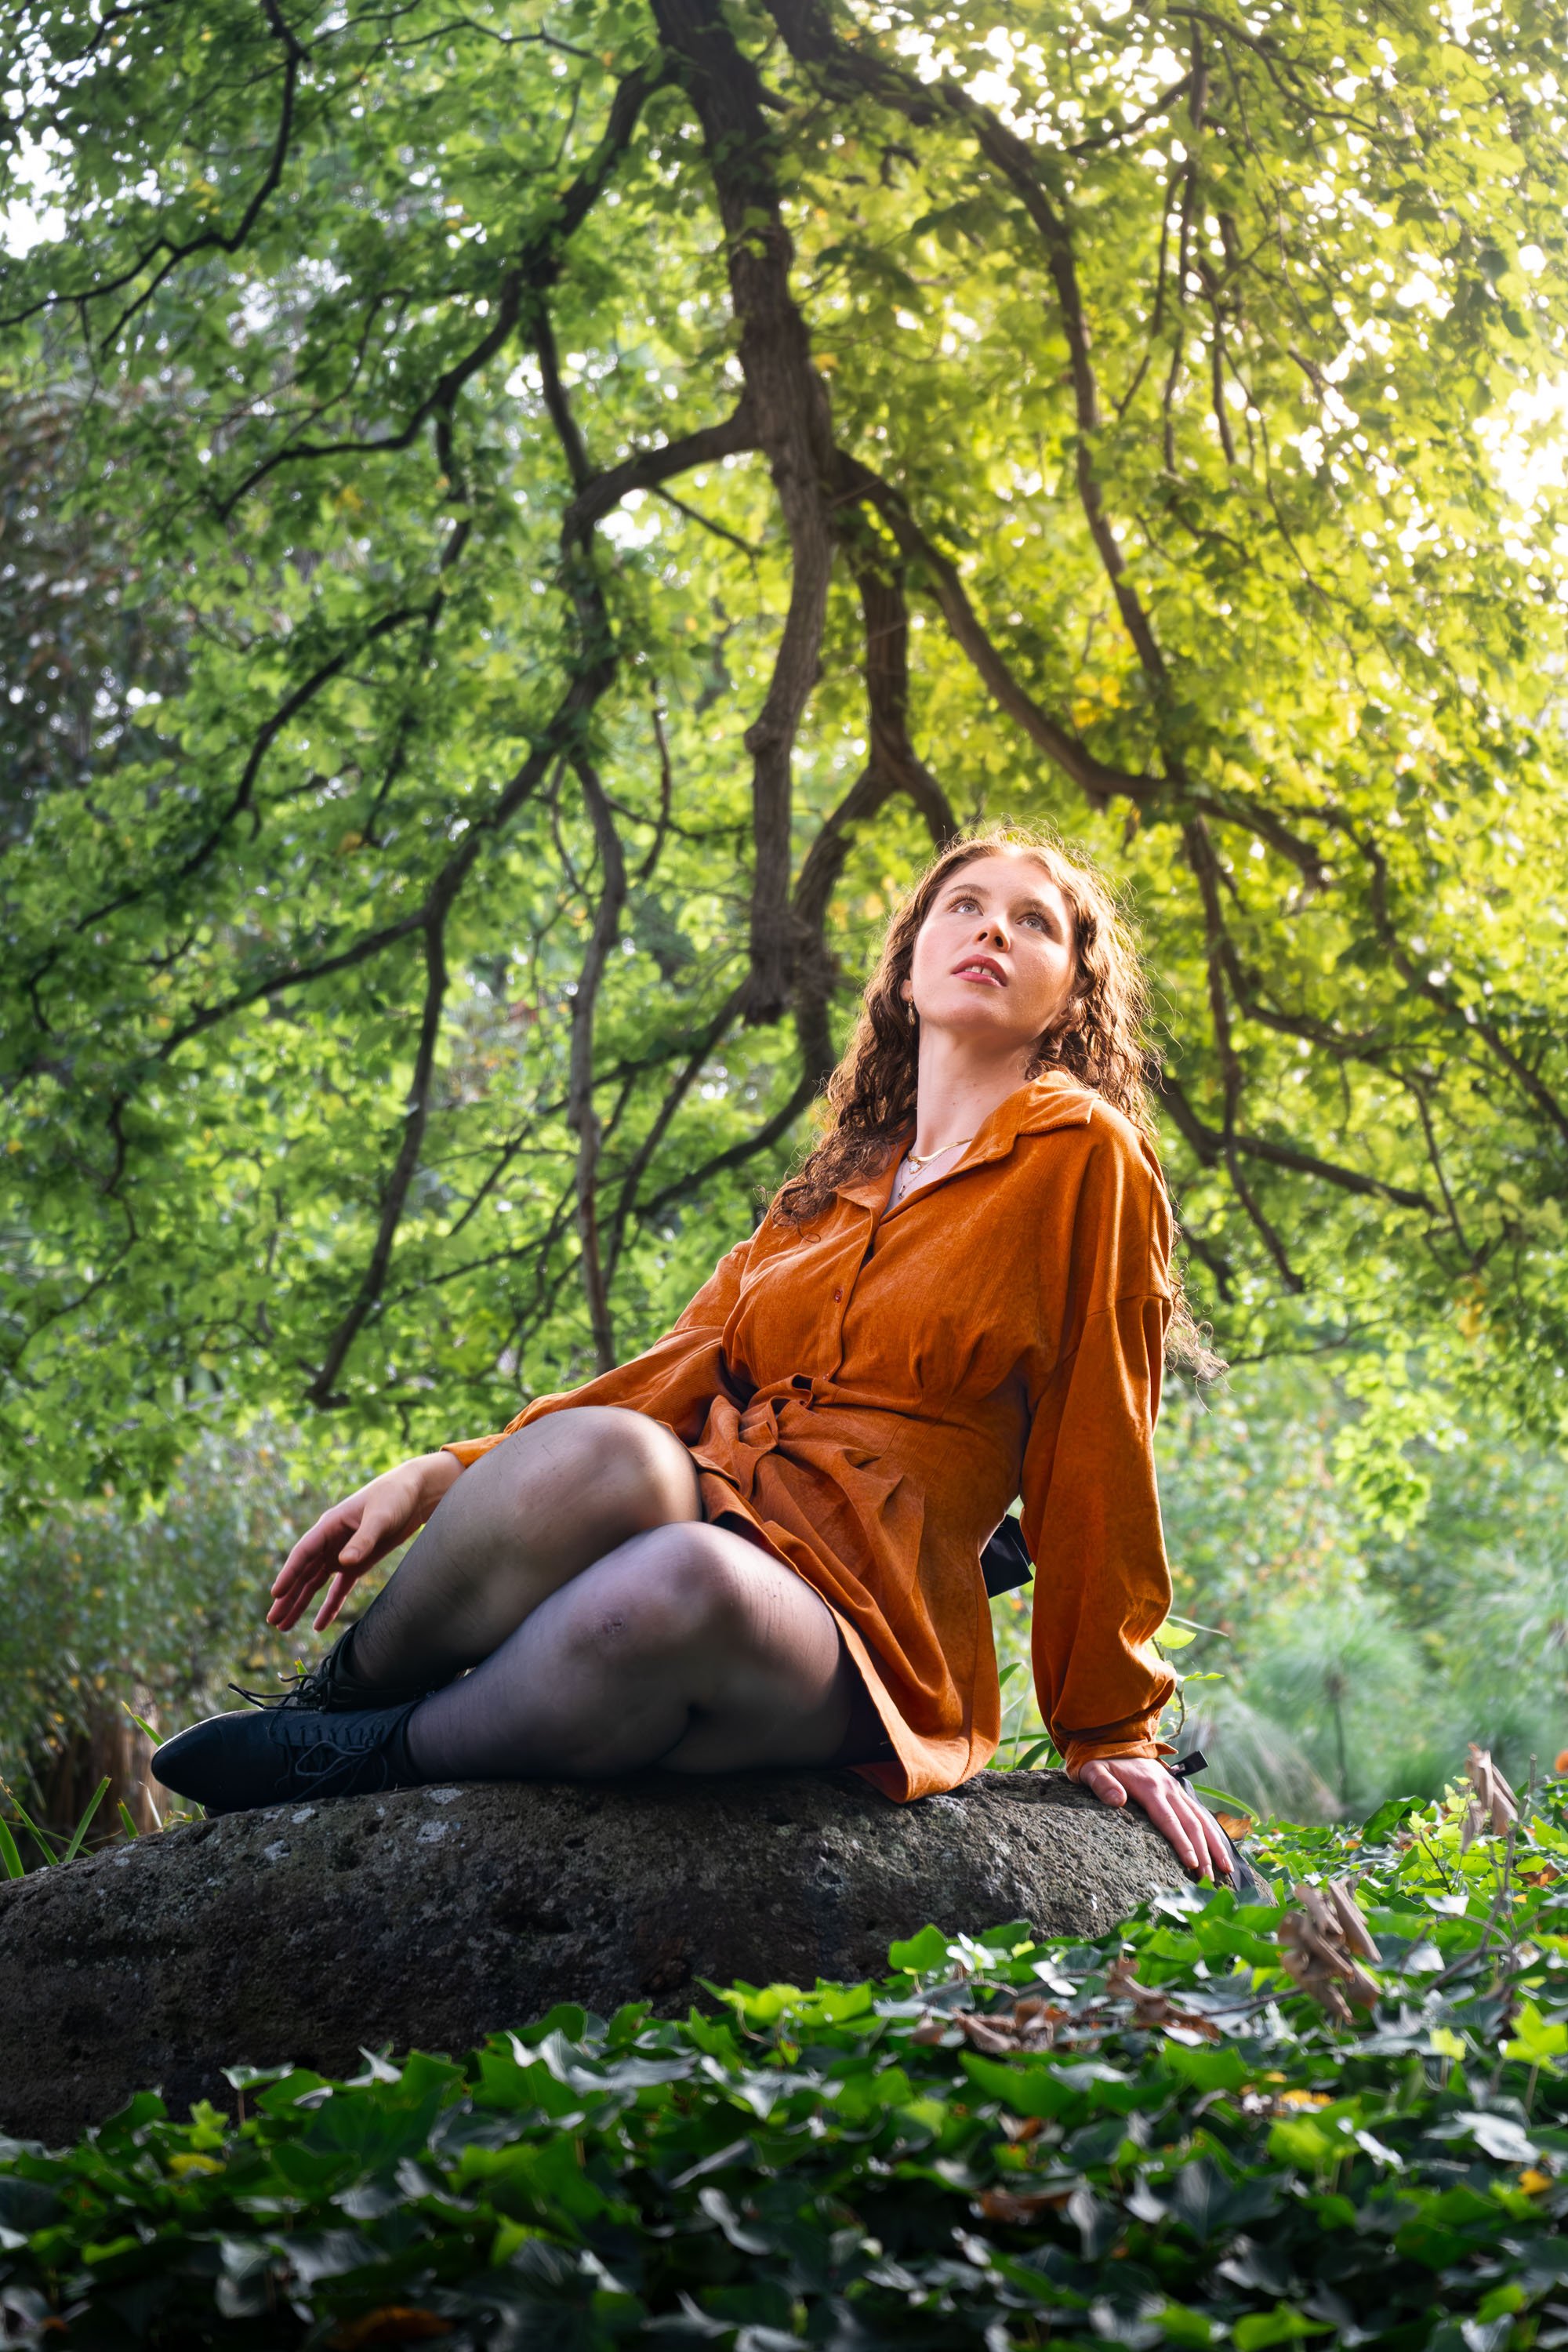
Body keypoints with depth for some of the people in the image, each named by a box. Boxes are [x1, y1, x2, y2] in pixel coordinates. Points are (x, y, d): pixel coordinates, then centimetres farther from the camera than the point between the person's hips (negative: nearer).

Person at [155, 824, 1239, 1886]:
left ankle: (368, 1758, -15)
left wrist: (1111, 1730, 6)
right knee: (592, 1456, -33)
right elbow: (690, 1367, 16)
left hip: (859, 1622, -4)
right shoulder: (839, 1180, 22)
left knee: (680, 1581, -40)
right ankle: (339, 1694, -10)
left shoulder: (1080, 1157, 3)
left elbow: (1096, 1452, 3)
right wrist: (448, 1477, 4)